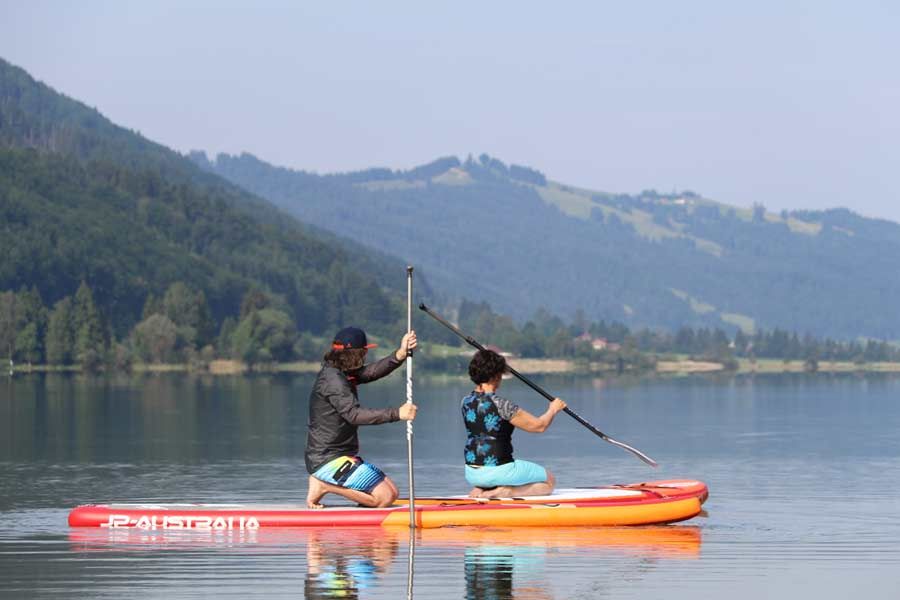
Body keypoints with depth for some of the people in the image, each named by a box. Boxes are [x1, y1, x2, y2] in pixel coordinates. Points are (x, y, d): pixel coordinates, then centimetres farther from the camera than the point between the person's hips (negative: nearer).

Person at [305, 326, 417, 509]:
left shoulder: (341, 374, 13)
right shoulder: (333, 379, -17)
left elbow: (371, 372, -3)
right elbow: (354, 415, -27)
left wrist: (401, 354, -18)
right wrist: (397, 414, -31)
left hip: (342, 456, 10)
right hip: (327, 459, -10)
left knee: (391, 492, 7)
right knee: (383, 497, -15)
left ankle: (325, 483, 5)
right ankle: (324, 485, -8)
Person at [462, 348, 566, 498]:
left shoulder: (466, 402, 0)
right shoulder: (500, 405, -20)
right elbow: (539, 426, -13)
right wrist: (553, 409, 9)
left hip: (472, 474, 7)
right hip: (498, 471, -7)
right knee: (549, 481, 11)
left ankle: (480, 490, 8)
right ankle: (503, 492, -10)